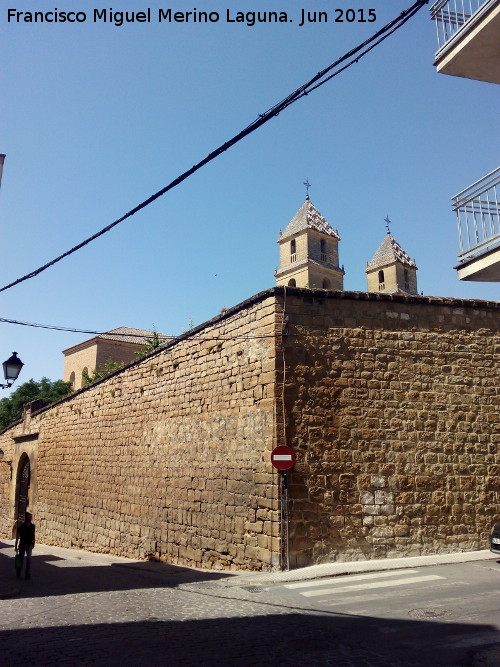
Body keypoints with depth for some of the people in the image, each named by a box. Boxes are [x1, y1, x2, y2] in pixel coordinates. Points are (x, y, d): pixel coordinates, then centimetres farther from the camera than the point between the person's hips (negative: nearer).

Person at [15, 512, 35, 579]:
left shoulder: (32, 526, -1)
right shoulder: (21, 526, -12)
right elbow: (17, 536, -7)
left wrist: (33, 544, 11)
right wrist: (16, 545, -8)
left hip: (29, 545, 2)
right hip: (22, 545, -1)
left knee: (29, 558, -15)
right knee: (21, 559, 10)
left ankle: (27, 574, -8)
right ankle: (18, 573, 31)